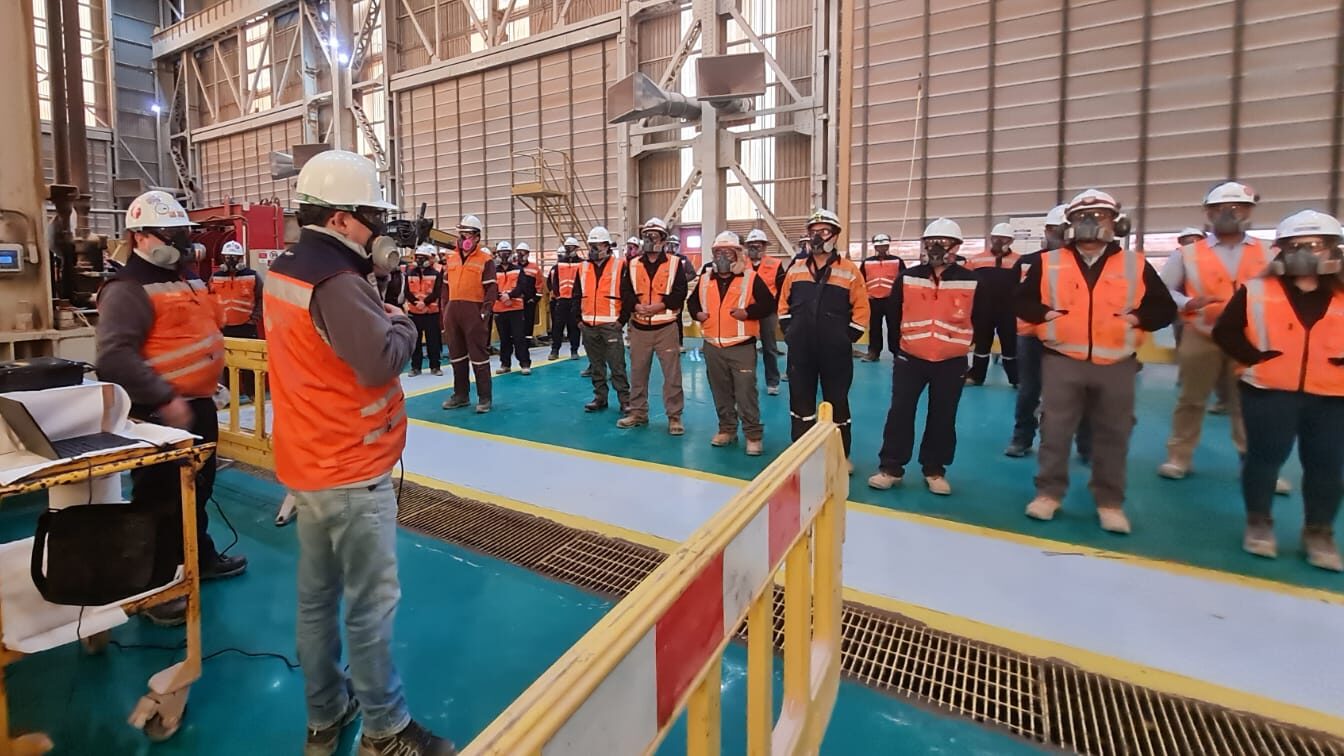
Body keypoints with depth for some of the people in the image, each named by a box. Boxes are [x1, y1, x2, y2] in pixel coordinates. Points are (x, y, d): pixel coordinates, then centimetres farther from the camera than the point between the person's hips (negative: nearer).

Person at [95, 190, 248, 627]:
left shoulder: (186, 277, 13)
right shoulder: (128, 289, -16)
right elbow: (115, 356, -25)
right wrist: (164, 399, -26)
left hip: (199, 404, 9)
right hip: (161, 412, -9)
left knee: (199, 487, 21)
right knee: (161, 498, -1)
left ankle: (202, 557, 38)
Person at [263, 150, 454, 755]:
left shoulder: (284, 272, 10)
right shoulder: (337, 283, -21)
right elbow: (380, 362, -28)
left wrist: (378, 314, 2)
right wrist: (402, 323, -11)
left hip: (307, 463, 10)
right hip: (352, 472, -10)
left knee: (317, 596, 17)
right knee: (371, 604, 2)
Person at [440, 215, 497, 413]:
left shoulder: (485, 260, -3)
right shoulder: (451, 259, 15)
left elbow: (492, 288, -7)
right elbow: (446, 286, 19)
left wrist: (486, 310, -16)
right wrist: (445, 308, 11)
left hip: (474, 312, -6)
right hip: (453, 312, 7)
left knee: (479, 355, -4)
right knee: (457, 354, 13)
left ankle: (484, 398, 3)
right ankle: (461, 394, 24)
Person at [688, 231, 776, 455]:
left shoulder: (751, 278, -4)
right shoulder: (705, 279, 9)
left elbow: (768, 303, -5)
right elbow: (692, 301, 21)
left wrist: (748, 313, -19)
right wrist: (697, 313, 0)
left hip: (742, 346, -4)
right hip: (712, 346, 5)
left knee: (746, 392, -5)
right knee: (721, 392, 14)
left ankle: (754, 435, 4)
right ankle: (727, 429, 27)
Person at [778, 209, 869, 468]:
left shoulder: (849, 271, -4)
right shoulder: (795, 268, 6)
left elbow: (861, 309, -2)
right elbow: (784, 303, 14)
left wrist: (847, 338, -5)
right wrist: (790, 332, 6)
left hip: (835, 351, -3)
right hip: (800, 350, 3)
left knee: (837, 403, 8)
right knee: (800, 401, 11)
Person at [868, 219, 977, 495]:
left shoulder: (971, 281, -3)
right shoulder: (907, 278, -1)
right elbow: (894, 314, 7)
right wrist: (895, 346, 9)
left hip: (951, 363, 0)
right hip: (910, 359, 1)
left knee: (942, 418, 9)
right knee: (900, 413, 2)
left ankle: (934, 470, 23)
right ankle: (891, 468, 12)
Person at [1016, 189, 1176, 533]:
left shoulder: (1135, 265, 5)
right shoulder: (1049, 262, 3)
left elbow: (1165, 308, 8)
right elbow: (1022, 301, 7)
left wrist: (1136, 318, -10)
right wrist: (1046, 314, -10)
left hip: (1116, 365, 1)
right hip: (1061, 361, -1)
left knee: (1113, 436, 8)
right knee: (1055, 431, 4)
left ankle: (1110, 502, 20)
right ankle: (1049, 493, 17)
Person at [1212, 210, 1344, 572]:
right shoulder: (1257, 290, -1)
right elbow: (1225, 331, -3)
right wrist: (1255, 359, -10)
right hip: (1269, 391, -3)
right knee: (1265, 457, 2)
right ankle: (1258, 523, 18)